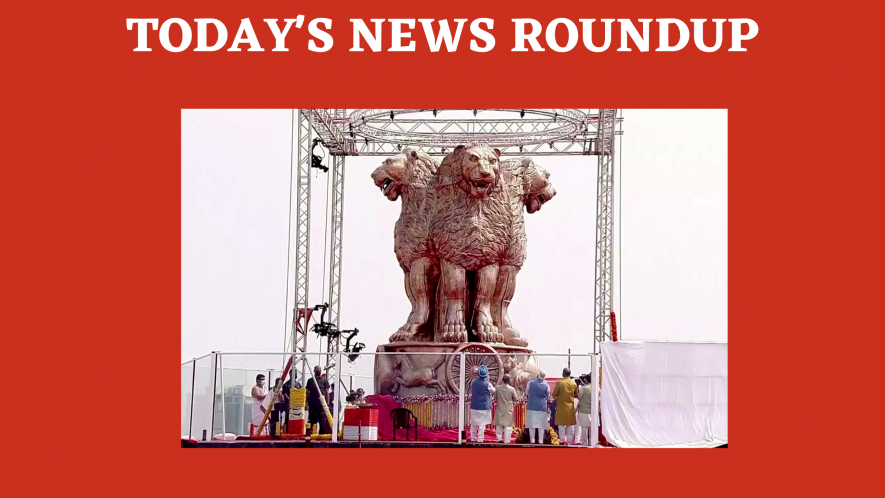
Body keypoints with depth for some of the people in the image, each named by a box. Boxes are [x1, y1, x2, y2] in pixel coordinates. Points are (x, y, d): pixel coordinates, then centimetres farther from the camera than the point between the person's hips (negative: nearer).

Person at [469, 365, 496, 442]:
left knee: (473, 423, 12)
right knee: (482, 424, -1)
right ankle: (480, 439, -3)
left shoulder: (473, 382, 1)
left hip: (474, 406, 4)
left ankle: (473, 438, 15)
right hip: (484, 407, -4)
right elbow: (493, 391, 5)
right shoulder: (487, 384, -12)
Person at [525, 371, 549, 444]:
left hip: (531, 406, 0)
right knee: (541, 425, 4)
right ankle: (540, 440, 2)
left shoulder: (530, 383, -3)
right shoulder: (546, 386, -5)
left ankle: (532, 440, 4)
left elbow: (527, 392, 11)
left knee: (532, 424, 5)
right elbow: (548, 396, 6)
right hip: (542, 407, 0)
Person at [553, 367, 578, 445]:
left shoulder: (559, 383, -12)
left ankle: (562, 441, 3)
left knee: (561, 425, 4)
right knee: (570, 425, 10)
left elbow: (554, 394, -8)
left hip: (561, 407, -3)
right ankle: (570, 441, 11)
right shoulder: (574, 383, -1)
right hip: (571, 407, 3)